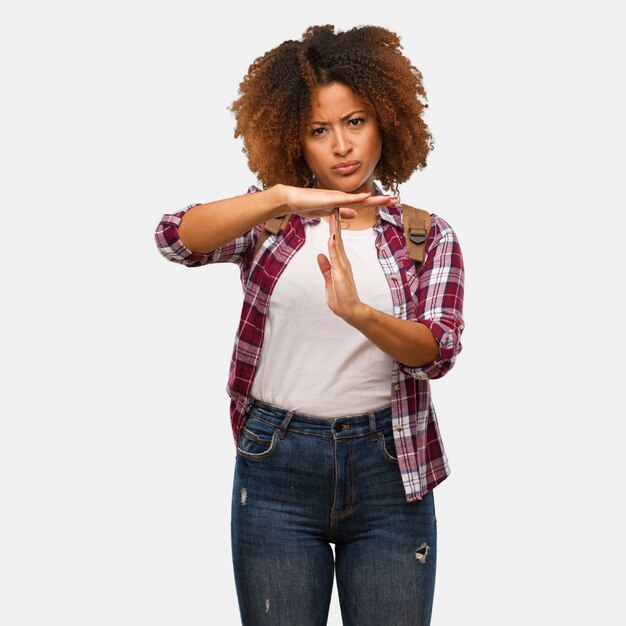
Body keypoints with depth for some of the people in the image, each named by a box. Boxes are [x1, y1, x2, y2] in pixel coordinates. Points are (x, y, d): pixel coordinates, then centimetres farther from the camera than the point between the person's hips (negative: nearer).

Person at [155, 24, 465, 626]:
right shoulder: (270, 220, 3)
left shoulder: (428, 237, 3)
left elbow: (437, 350, -11)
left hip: (388, 468, 0)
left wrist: (358, 312, -31)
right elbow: (175, 237, -16)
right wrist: (281, 197, -31)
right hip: (276, 464, 0)